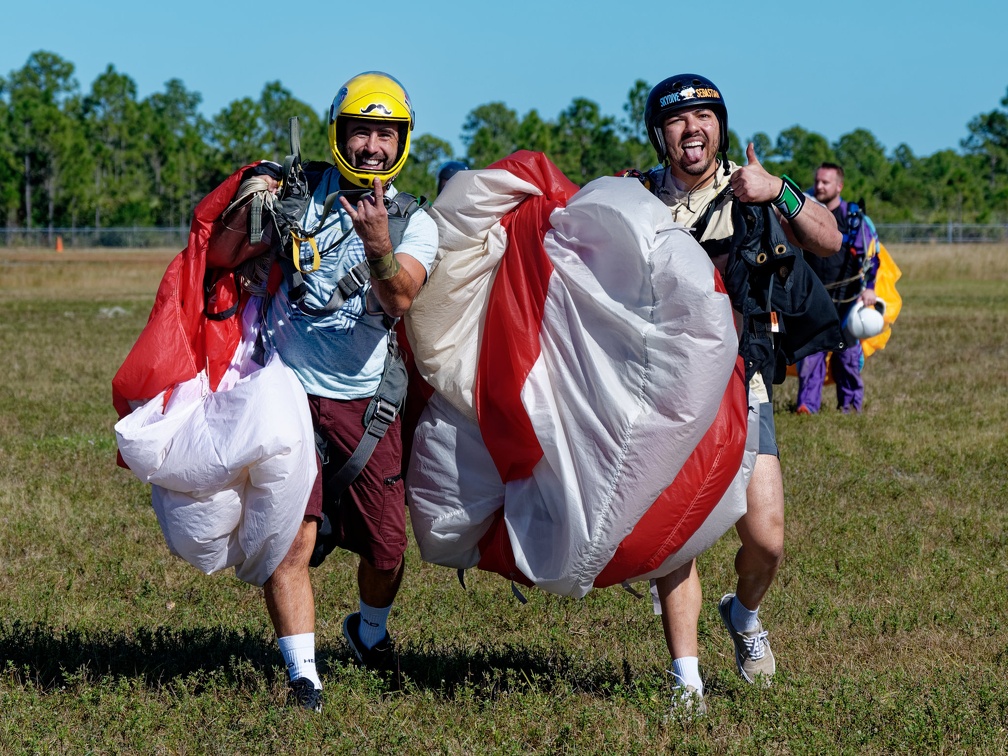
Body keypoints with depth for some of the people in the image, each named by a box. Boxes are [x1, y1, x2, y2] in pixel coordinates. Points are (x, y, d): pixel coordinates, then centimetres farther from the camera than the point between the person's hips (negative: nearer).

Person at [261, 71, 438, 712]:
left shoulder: (416, 225, 1)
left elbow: (400, 301, -20)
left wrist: (378, 243, -36)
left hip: (364, 401, 1)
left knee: (387, 547, 5)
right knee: (292, 539, -13)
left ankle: (370, 629, 37)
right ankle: (304, 677, -4)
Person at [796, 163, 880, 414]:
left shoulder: (854, 218, -1)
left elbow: (870, 254, -3)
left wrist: (868, 287, -11)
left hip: (845, 299, -3)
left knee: (847, 352, 3)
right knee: (809, 350, -6)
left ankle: (851, 403, 15)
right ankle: (807, 403, -6)